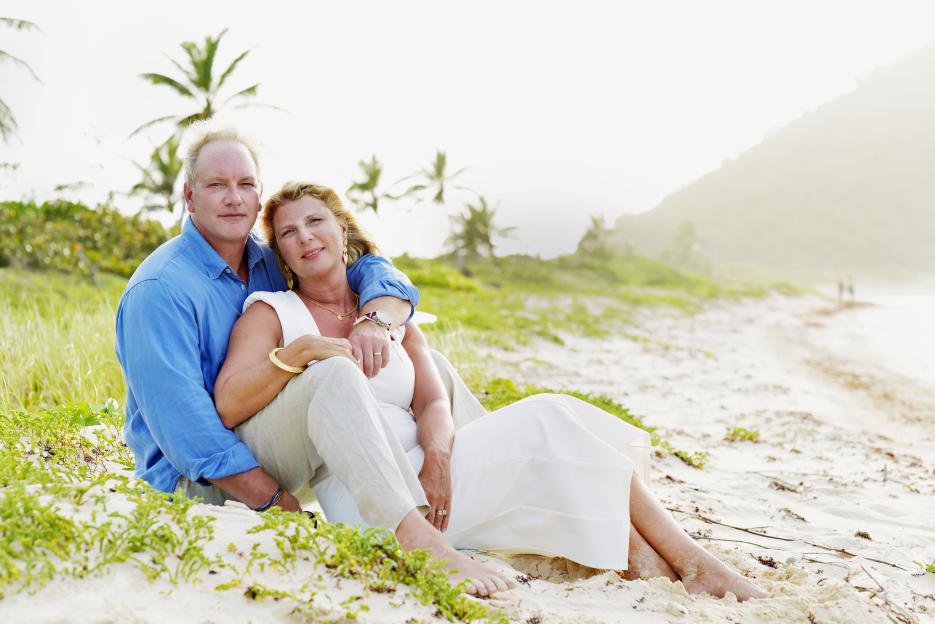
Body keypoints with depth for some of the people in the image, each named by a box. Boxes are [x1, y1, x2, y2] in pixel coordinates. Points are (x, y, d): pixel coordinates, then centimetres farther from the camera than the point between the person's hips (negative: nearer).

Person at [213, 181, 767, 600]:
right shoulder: (271, 312, 9)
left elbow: (434, 402, 8)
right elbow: (228, 406, -6)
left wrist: (436, 455, -13)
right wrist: (297, 350, -18)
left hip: (419, 479, 4)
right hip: (357, 496, -4)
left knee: (547, 421, -11)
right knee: (334, 375, -29)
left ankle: (690, 562, -9)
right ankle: (425, 544, -41)